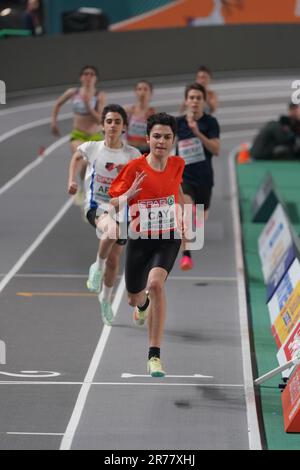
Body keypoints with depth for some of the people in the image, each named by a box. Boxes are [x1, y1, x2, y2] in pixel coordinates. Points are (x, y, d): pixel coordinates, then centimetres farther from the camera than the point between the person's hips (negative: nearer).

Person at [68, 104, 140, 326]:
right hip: (96, 206, -2)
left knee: (114, 260, 9)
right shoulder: (92, 148, -4)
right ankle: (98, 267, -14)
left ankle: (106, 299, 35)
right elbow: (76, 157, 19)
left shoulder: (133, 155, -5)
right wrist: (72, 180, 8)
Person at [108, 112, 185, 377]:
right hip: (140, 239, 1)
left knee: (155, 284, -29)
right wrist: (129, 194, -28)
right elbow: (112, 204, -8)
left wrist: (184, 216, 22)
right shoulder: (135, 168, -12)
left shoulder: (178, 165, -4)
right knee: (134, 298, 16)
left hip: (168, 237, -1)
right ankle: (144, 304, 61)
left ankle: (155, 355, -24)